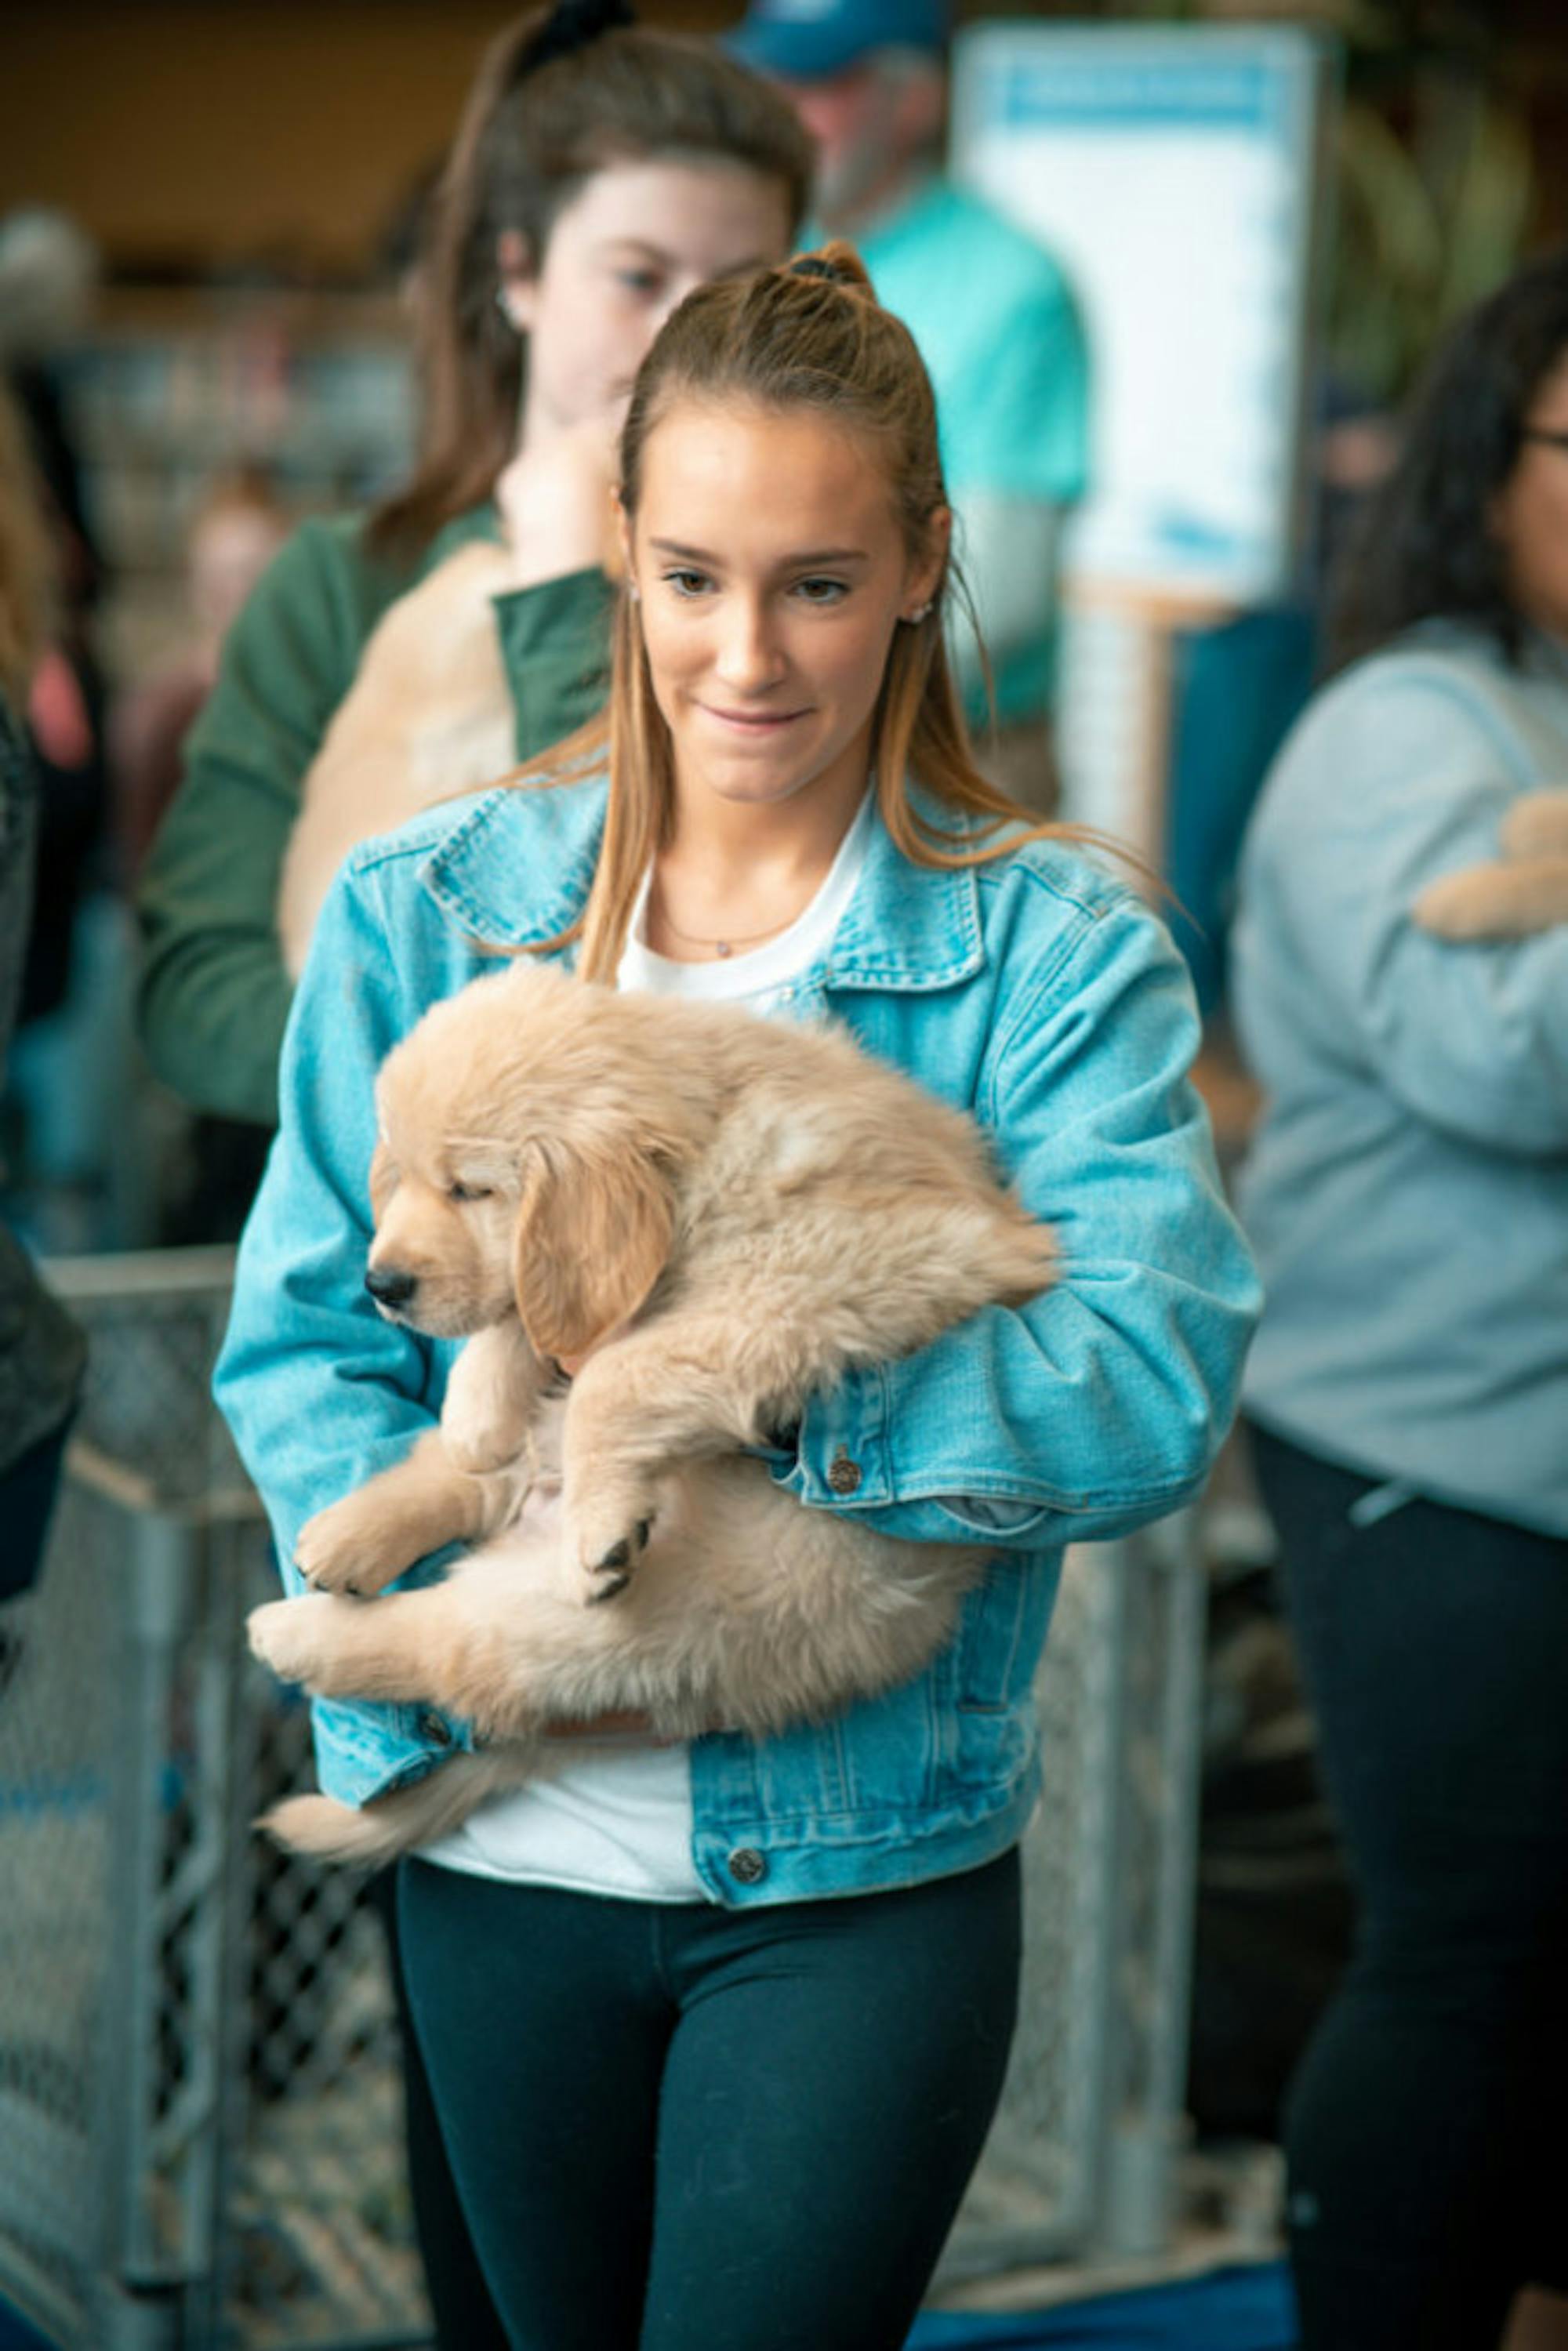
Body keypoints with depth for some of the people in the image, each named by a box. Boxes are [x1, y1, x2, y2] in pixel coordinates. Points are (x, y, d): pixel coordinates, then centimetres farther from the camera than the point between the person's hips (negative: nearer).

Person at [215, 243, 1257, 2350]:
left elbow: (1150, 1392, -18)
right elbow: (302, 1344, -1)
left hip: (864, 1874, -3)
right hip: (506, 1846, 3)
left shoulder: (1057, 949, -6)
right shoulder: (429, 910, 2)